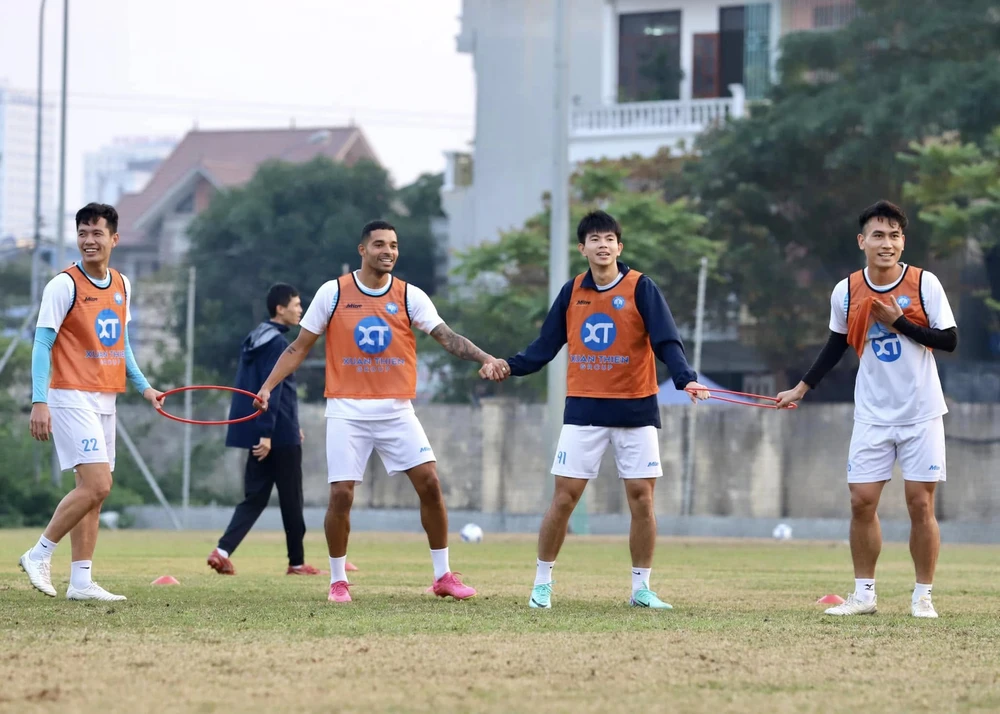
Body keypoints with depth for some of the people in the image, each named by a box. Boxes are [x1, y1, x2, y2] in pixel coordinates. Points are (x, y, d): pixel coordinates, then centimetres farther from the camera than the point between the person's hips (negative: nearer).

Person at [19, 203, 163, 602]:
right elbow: (42, 344, -11)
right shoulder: (64, 285, -9)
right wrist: (39, 401, -18)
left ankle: (81, 582, 8)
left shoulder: (122, 286, 12)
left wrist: (142, 386, 14)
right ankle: (39, 554, -4)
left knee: (93, 491, 6)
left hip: (105, 400, 7)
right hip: (72, 398, -7)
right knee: (96, 485, -17)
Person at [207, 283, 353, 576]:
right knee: (291, 500, 5)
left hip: (258, 434, 8)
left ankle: (223, 550, -10)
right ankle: (297, 562, 14)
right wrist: (267, 433, -24)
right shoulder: (277, 343, -14)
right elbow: (271, 390, -21)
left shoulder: (256, 339, 15)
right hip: (280, 436, -8)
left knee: (255, 497, 7)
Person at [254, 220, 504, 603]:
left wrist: (485, 358, -23)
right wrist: (268, 386, -6)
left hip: (396, 410, 2)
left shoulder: (410, 296, 2)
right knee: (341, 494, -8)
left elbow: (447, 337, -7)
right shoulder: (333, 293, -1)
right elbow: (299, 347, 4)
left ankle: (443, 575, 5)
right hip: (348, 411, -2)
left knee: (429, 484, -7)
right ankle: (337, 581, 9)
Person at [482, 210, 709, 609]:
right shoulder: (572, 292, 4)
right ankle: (542, 583, 8)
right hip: (584, 408, 1)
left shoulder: (641, 289, -5)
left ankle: (641, 588, 10)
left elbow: (666, 342, -13)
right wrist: (509, 367, -9)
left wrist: (685, 379, -30)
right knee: (564, 496, -3)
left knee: (641, 497, -1)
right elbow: (544, 347, 7)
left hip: (635, 408, -1)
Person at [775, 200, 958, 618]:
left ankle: (923, 596, 8)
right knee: (862, 502, -1)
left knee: (920, 504, -2)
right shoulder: (846, 292, -2)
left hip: (921, 412, -2)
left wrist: (899, 322, -18)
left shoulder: (924, 284, -9)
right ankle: (864, 594, 9)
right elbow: (837, 346, 13)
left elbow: (949, 341, -10)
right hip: (873, 415, 2)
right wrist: (801, 389, 11)